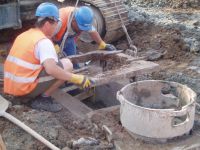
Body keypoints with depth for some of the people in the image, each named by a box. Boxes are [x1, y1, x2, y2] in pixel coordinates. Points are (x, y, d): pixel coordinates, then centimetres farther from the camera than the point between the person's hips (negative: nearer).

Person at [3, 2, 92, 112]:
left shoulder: (24, 35, 13)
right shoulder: (44, 41, -15)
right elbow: (51, 69, -30)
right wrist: (76, 78, -23)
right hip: (25, 88, -9)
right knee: (67, 64, -8)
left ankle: (38, 95, 12)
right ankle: (43, 98, -5)